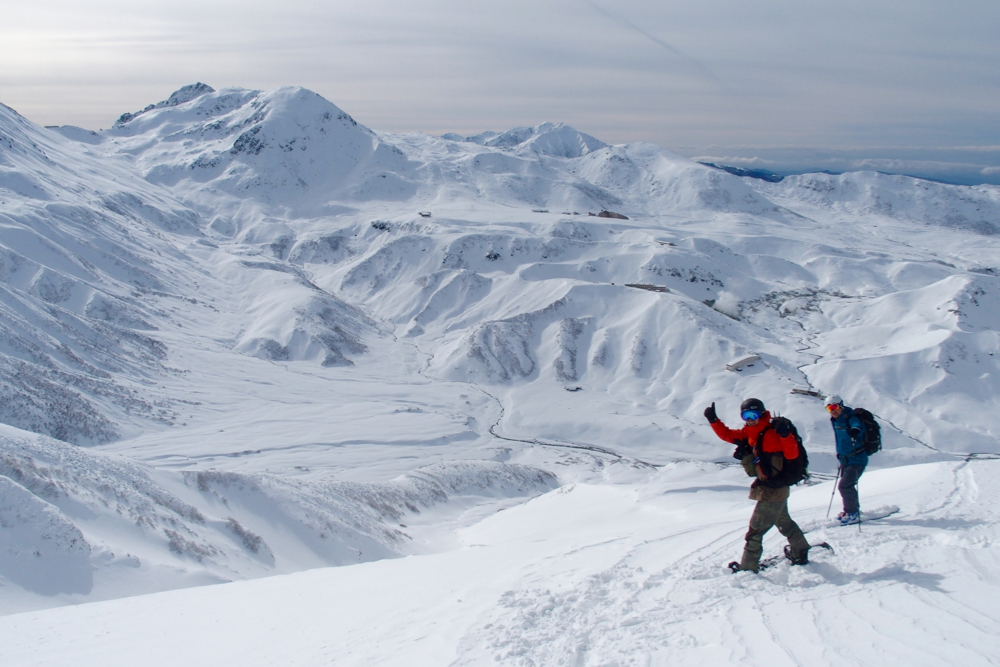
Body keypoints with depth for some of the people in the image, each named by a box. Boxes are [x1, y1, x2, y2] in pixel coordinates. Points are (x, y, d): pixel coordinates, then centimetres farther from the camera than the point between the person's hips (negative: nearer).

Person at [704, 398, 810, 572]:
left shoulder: (773, 433, -21)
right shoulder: (749, 433, 4)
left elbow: (792, 454, -26)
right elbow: (727, 435, 7)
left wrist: (786, 435, -44)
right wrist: (713, 420, -6)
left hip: (773, 490, -9)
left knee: (756, 529, -2)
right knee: (783, 522, 27)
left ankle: (748, 567, 6)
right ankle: (800, 553, 44)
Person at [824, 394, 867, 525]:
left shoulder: (850, 419, -20)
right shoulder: (836, 421, 5)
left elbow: (858, 426, -44)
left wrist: (855, 430, -66)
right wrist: (839, 452, 33)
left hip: (857, 459, -9)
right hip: (846, 459, 9)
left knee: (844, 486, -13)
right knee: (847, 485, 19)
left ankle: (852, 514, 0)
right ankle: (853, 509, 39)